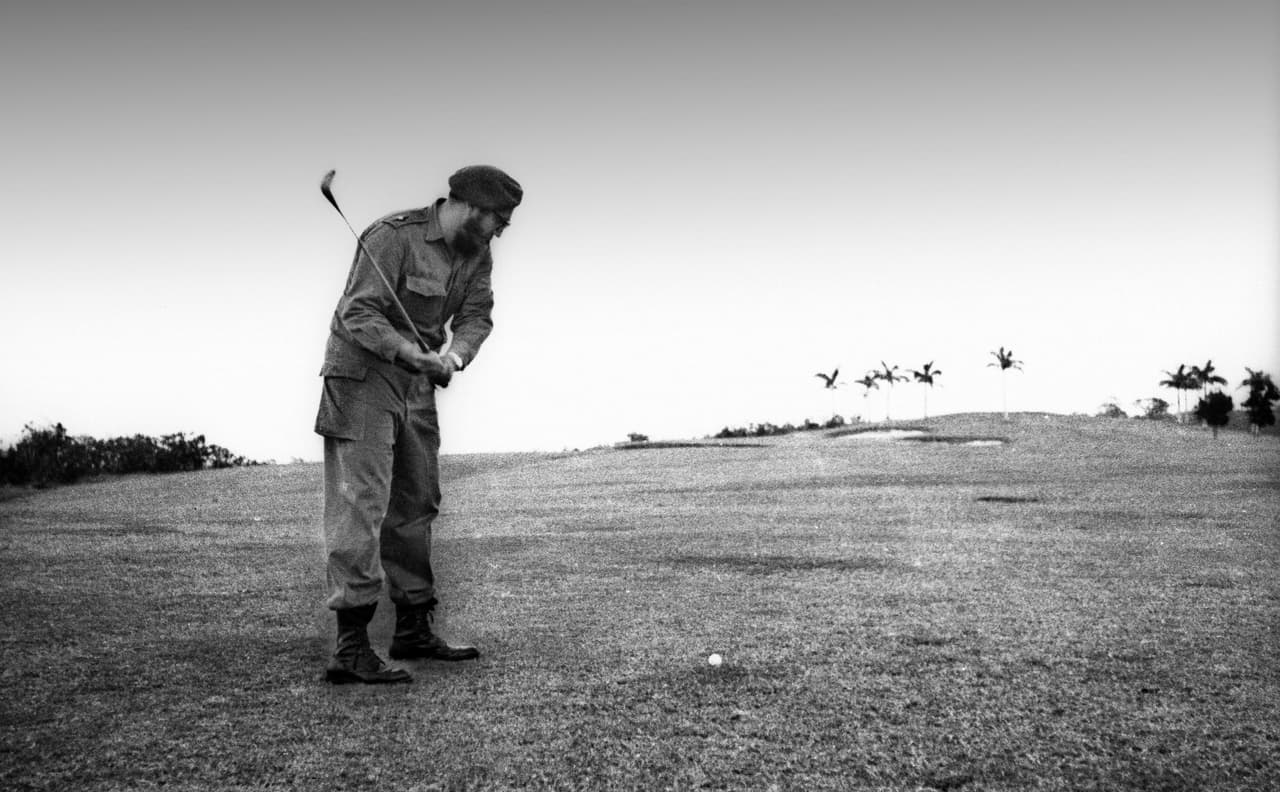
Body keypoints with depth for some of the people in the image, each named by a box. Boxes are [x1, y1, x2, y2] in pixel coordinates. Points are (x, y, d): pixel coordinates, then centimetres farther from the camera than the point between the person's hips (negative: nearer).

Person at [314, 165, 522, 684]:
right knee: (362, 501, -14)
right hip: (362, 373, -8)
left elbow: (476, 314, 0)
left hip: (418, 386, 9)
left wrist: (456, 352, -21)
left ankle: (413, 630, 27)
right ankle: (350, 649, -15)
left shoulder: (477, 252, 4)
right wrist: (406, 351, -38)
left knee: (416, 505, 14)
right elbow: (359, 313, -23)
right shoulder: (393, 237, -20)